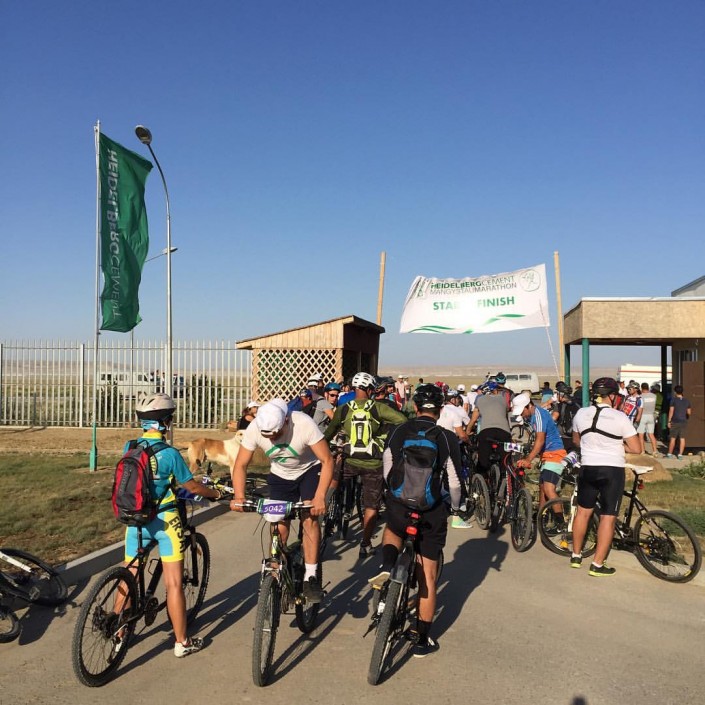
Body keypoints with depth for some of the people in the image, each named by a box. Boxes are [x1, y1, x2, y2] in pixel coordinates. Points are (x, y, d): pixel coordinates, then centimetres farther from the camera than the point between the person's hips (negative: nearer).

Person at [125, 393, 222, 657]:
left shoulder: (130, 447, -2)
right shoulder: (169, 453, -17)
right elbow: (192, 487, -8)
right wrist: (215, 492, 11)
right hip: (164, 521, -5)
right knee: (173, 584, 4)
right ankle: (182, 642, 13)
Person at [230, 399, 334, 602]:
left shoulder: (304, 424, -35)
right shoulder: (254, 429, -26)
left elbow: (327, 460, -30)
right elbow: (240, 465, -16)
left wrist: (320, 497, -39)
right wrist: (239, 496, -32)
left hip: (309, 471, -2)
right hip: (280, 475, 3)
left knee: (310, 517, -21)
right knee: (279, 527, -4)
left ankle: (310, 577, -11)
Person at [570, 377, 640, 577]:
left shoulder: (581, 413, -1)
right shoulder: (620, 418, -13)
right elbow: (636, 448, -9)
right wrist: (617, 443, 7)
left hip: (588, 468, 4)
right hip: (612, 470, -4)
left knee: (583, 511, 18)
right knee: (608, 517, 3)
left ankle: (576, 555, 28)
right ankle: (597, 565, 7)